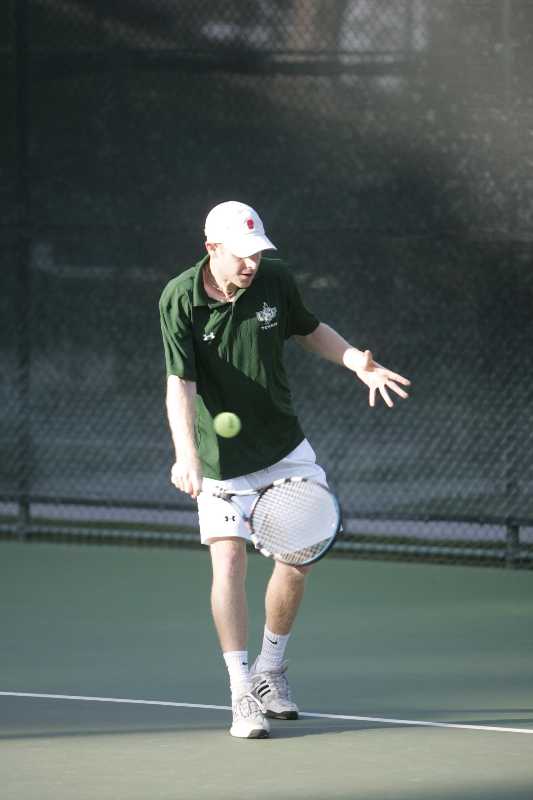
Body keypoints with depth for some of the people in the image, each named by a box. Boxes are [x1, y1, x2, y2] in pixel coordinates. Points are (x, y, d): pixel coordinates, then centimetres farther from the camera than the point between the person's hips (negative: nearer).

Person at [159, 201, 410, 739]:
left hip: (283, 446, 4)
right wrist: (186, 457, -39)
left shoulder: (276, 280, -8)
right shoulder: (180, 300, -18)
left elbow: (309, 331, 12)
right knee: (228, 560, -12)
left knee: (298, 555, 3)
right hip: (221, 456, -4)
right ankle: (242, 694, -6)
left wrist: (354, 360, -7)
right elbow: (180, 384, -25)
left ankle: (270, 669, 25)